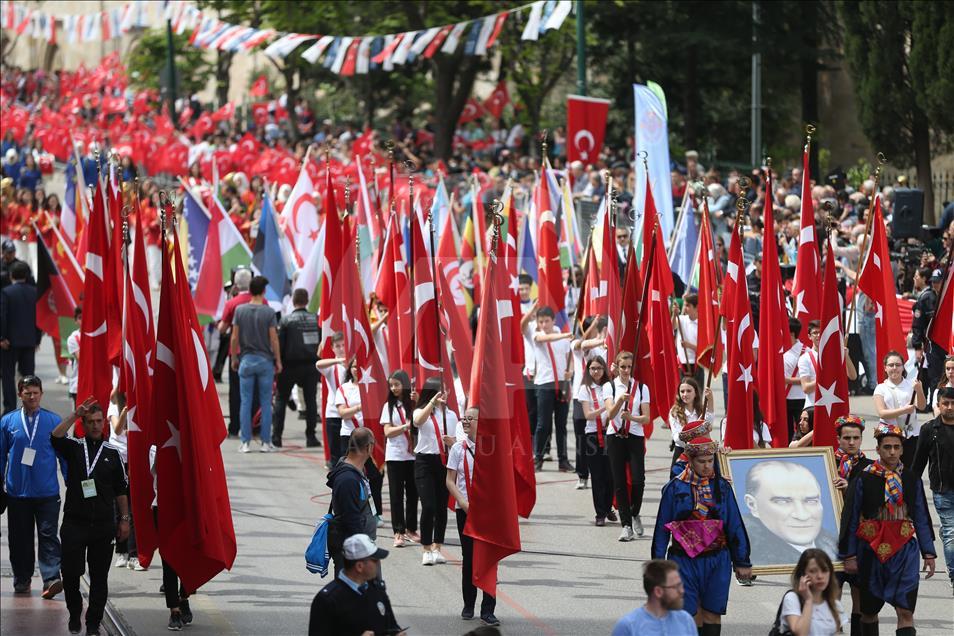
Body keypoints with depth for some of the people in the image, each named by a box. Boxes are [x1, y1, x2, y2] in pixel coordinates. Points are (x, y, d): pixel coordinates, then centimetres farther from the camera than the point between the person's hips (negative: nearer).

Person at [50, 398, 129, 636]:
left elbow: (120, 491, 12)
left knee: (99, 577, 3)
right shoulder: (73, 447, 4)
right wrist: (75, 414, -22)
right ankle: (75, 614, 18)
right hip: (74, 523, -1)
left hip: (103, 524, 1)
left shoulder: (112, 453, 8)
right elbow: (55, 437, -18)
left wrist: (124, 519, 7)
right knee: (70, 572, -4)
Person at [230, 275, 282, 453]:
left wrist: (234, 358, 12)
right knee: (265, 403, 4)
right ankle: (266, 442, 4)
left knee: (246, 402, 4)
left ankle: (245, 442, 2)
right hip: (265, 360, -1)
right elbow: (274, 339, -6)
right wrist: (278, 361, 3)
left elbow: (234, 338, 0)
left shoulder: (240, 310, -1)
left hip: (246, 360, 1)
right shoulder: (269, 312, -7)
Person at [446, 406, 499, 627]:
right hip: (465, 510, 1)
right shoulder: (458, 448, 2)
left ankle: (488, 609, 1)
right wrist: (463, 502, -11)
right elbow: (450, 480, 2)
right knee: (468, 557, 8)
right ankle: (468, 606, 22)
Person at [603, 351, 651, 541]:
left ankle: (634, 514, 16)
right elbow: (610, 414, -10)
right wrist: (620, 400, -29)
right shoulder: (609, 387, 3)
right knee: (619, 482, -1)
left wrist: (632, 417, -19)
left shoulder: (641, 388, 5)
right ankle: (626, 525, 3)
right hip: (615, 437, 0)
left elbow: (646, 418, 1)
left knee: (638, 479, -11)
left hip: (635, 437, 0)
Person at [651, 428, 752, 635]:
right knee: (691, 615, -2)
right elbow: (662, 527, 1)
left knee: (712, 613, 4)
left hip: (717, 561, 2)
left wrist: (742, 562, 10)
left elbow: (735, 525, 8)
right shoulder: (675, 488, -4)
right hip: (685, 561, -2)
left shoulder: (722, 486, 3)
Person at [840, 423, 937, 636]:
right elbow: (851, 520, 0)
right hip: (872, 552, -1)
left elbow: (922, 519, 10)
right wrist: (850, 555, -4)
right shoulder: (864, 479, -3)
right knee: (869, 611, 11)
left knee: (906, 613, -10)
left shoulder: (912, 480, 4)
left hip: (904, 551, 1)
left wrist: (928, 553, 5)